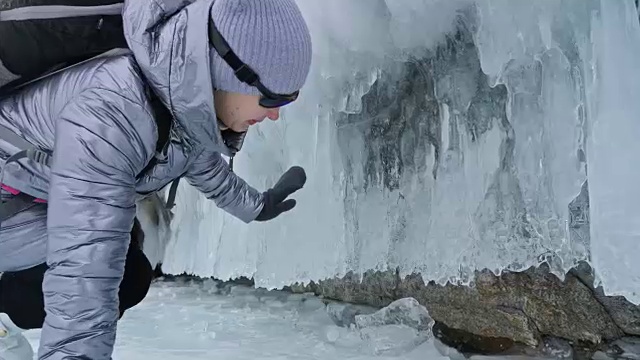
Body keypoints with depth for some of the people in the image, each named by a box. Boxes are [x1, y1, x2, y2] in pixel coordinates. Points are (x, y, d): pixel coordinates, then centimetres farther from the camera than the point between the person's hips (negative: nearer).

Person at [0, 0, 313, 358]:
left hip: (33, 197, 9)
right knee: (126, 275, -21)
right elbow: (84, 272, -45)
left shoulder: (190, 100, -11)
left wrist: (255, 206, 27)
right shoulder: (112, 110, -38)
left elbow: (205, 164, 13)